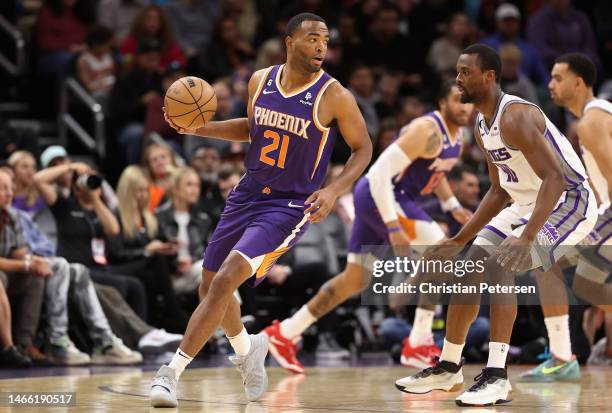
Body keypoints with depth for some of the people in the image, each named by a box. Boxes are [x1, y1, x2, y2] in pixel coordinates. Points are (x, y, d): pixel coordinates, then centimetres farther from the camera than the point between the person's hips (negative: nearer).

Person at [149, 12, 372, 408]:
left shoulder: (334, 96, -14)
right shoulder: (261, 80, 0)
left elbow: (363, 148, -4)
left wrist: (334, 190, -19)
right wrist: (202, 128, 4)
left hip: (290, 207, -6)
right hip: (247, 196, 6)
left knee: (225, 279, -22)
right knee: (210, 286, 15)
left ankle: (173, 371, -15)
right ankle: (247, 349, 45)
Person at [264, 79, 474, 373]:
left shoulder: (456, 133, 8)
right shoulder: (427, 131, -22)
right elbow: (380, 172, -27)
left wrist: (453, 206, 14)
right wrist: (393, 228, -31)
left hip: (397, 198, 10)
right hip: (381, 195, -10)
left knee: (355, 280, 14)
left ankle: (284, 334, 22)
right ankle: (418, 345, -12)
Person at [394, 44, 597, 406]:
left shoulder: (515, 117, -25)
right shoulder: (483, 126, 6)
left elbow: (555, 178, -33)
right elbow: (500, 191, 15)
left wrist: (526, 237, -42)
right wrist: (460, 240, 14)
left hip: (569, 202, -10)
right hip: (527, 203, 10)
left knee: (499, 265, -26)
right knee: (470, 268, 8)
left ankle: (497, 377, -22)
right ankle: (448, 367, 22)